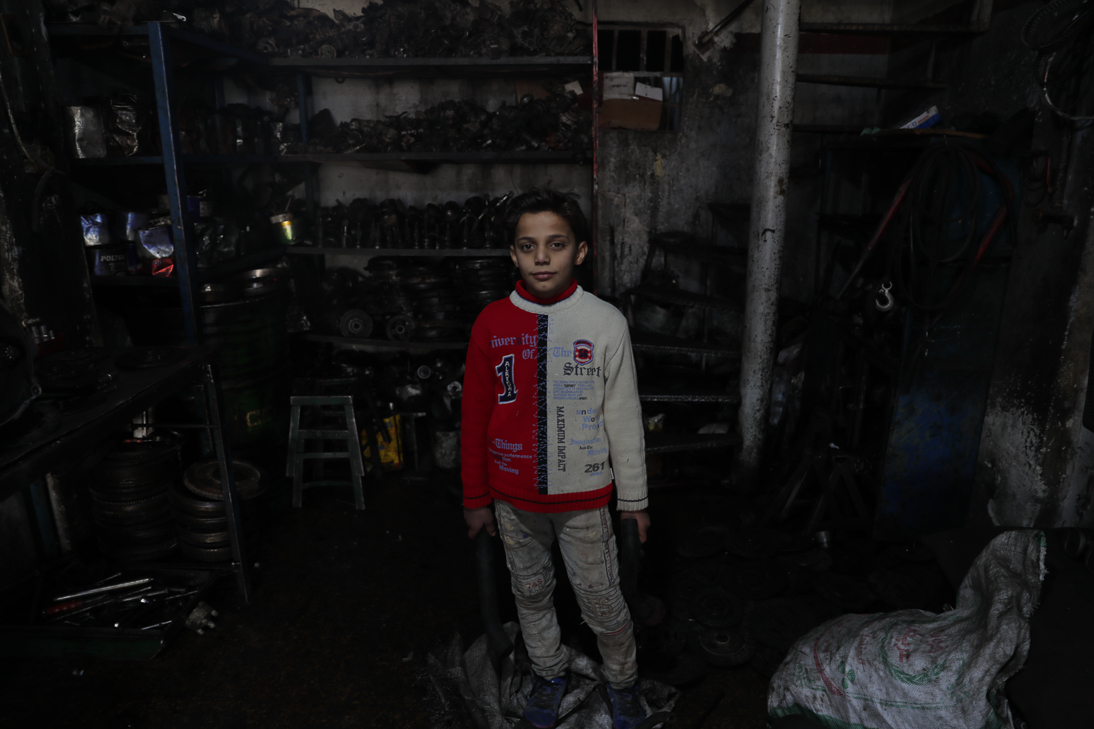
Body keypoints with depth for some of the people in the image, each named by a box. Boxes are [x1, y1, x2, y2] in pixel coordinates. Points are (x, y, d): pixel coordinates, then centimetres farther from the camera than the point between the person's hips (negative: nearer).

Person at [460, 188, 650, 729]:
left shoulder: (605, 323, -11)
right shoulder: (491, 324, -6)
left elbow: (623, 416, -4)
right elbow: (475, 417, 1)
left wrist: (634, 497, 2)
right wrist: (475, 497, 6)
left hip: (582, 497, -2)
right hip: (513, 498, 2)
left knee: (603, 603, 11)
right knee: (530, 592, 20)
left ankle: (622, 682, 40)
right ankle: (548, 674, 47)